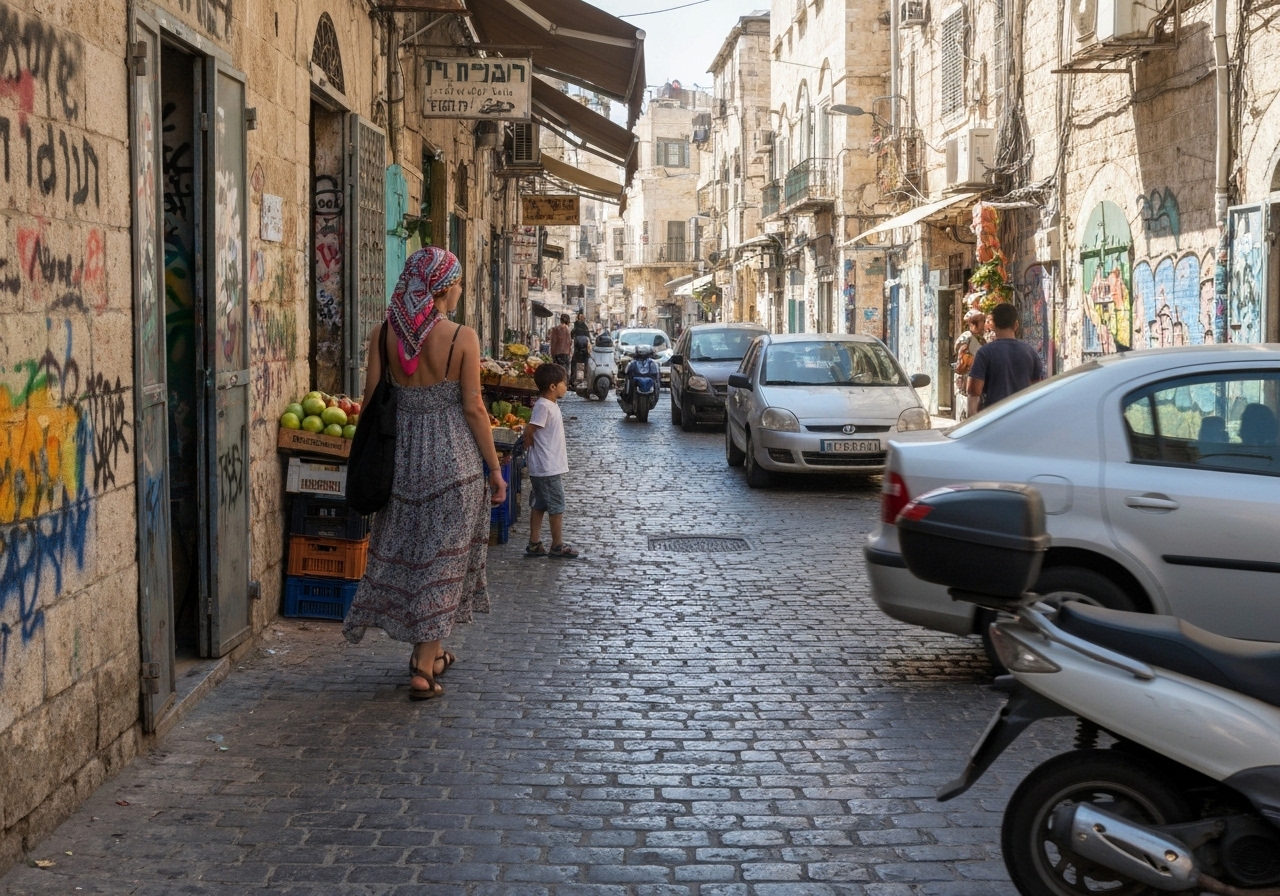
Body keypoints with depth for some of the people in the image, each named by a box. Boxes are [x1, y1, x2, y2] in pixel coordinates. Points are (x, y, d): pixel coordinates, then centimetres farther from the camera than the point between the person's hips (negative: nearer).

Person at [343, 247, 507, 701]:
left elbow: (372, 400, 1)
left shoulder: (383, 334, -1)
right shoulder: (462, 337, -11)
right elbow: (473, 408, -10)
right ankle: (424, 668, 5)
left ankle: (428, 651, 29)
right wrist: (495, 468, -2)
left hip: (401, 454, 4)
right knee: (441, 559, 5)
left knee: (404, 551, 18)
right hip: (452, 456, -4)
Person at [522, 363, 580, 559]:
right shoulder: (543, 406, -19)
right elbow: (529, 431, -20)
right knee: (557, 506, -1)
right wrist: (531, 450, -6)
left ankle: (534, 544, 17)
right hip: (548, 468, -9)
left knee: (540, 505, 12)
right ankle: (557, 546, 7)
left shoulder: (551, 405, 11)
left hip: (550, 466, 9)